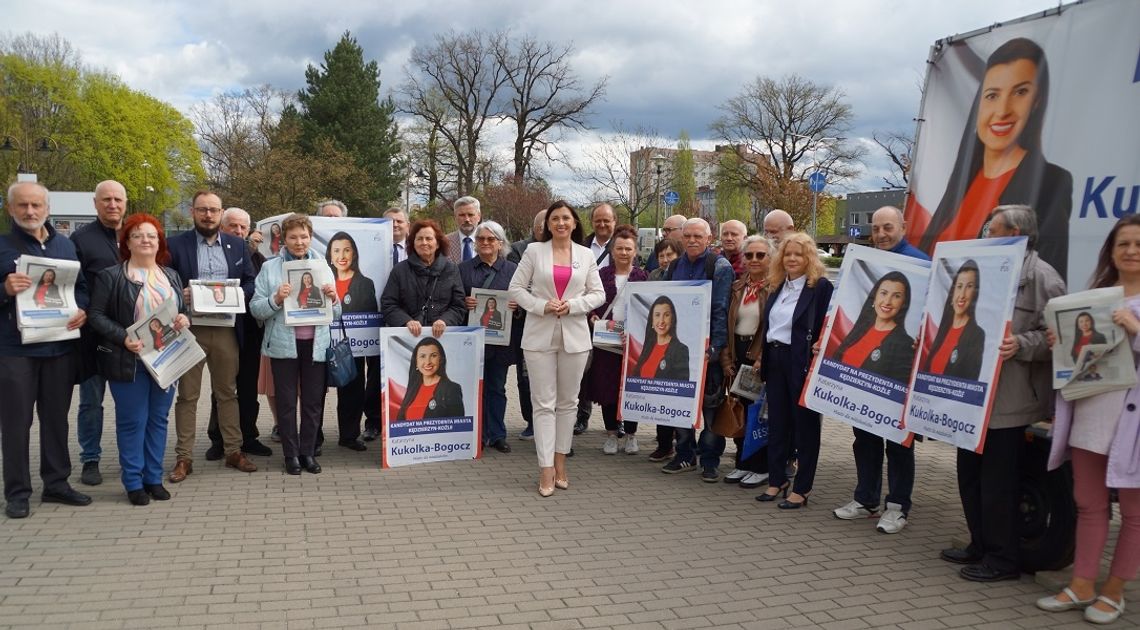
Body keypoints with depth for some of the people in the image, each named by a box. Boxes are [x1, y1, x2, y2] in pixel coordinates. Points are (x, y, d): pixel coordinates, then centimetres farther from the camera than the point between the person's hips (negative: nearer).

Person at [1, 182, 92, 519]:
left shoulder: (65, 245, 11)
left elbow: (81, 285, 13)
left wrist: (83, 310, -7)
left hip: (60, 346, 4)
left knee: (56, 417, 12)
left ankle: (57, 483, 23)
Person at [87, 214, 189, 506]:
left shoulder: (171, 276, 13)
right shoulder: (111, 276, -3)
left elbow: (185, 310, 19)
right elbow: (96, 316, -6)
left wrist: (184, 319, -5)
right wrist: (123, 337, -20)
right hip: (129, 361, -4)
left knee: (159, 419, 9)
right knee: (133, 421, 0)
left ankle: (154, 478, 19)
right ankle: (134, 483, 10)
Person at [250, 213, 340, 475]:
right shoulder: (270, 268, 3)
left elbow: (336, 314, 11)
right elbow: (255, 309, -1)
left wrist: (333, 299, -9)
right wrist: (276, 299, -18)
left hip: (316, 343, 2)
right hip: (284, 344, -2)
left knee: (313, 401, 6)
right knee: (286, 402, 5)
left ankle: (308, 452, 18)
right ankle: (291, 454, 16)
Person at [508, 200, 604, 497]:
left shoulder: (586, 255, 7)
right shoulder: (534, 251, 2)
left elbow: (597, 294, 6)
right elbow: (516, 288, 1)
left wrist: (572, 305, -10)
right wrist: (542, 306, -13)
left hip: (574, 335, 2)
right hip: (540, 335, -2)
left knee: (567, 402, 9)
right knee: (544, 403, -2)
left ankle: (560, 462, 20)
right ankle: (546, 469, -1)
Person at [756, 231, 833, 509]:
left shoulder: (821, 286, -9)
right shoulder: (778, 286, 13)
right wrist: (762, 358, 13)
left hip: (802, 363, -7)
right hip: (775, 361, 7)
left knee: (804, 423, 3)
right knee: (777, 421, 12)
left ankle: (802, 488, 11)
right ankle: (776, 479, 24)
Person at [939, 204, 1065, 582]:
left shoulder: (1041, 277, -9)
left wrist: (1020, 345, -32)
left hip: (1008, 402, -9)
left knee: (998, 483, -2)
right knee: (970, 475, 16)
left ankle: (1003, 559, 10)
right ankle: (981, 547, 29)